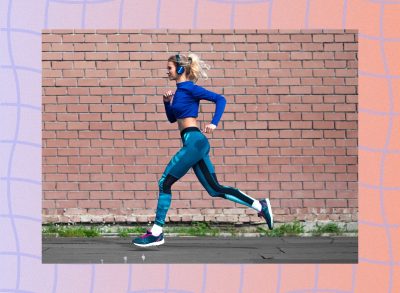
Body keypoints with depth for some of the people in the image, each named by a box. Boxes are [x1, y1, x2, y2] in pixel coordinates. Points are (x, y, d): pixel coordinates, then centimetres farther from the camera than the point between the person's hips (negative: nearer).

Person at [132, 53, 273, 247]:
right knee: (215, 189, 9)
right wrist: (167, 102, 10)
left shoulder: (189, 88, -8)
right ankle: (260, 206, 10)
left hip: (194, 141, -10)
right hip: (194, 143, 10)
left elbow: (219, 99, -12)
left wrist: (214, 123, -21)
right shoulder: (180, 90, 18)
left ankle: (156, 233, -5)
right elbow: (172, 118, 27)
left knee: (165, 182, -7)